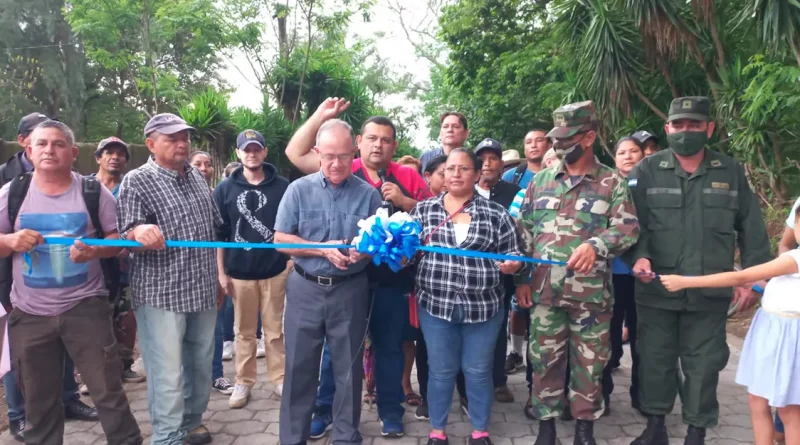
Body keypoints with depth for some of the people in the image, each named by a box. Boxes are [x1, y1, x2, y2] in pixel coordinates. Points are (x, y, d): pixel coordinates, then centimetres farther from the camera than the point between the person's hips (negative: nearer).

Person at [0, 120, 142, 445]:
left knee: (107, 389, 2)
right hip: (29, 313, 2)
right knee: (38, 398, 16)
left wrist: (94, 250, -18)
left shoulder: (94, 192, -2)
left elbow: (118, 238, 1)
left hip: (85, 306, -2)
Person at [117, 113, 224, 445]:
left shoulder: (196, 176, 10)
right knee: (168, 375, -2)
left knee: (201, 365, 17)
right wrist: (139, 232, -38)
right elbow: (126, 238, -14)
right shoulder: (137, 181, -7)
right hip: (161, 295, -6)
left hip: (202, 291, 6)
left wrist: (219, 278, 17)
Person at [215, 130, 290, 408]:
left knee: (275, 331, 9)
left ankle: (279, 378, 22)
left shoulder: (283, 186, -1)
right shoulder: (225, 189, 1)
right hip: (239, 272, 1)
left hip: (275, 270, -1)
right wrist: (221, 272, 0)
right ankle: (243, 382, 23)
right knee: (244, 332, 12)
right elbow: (218, 234, 3)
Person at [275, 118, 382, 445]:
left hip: (351, 290, 0)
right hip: (305, 289, 0)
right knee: (299, 367, 9)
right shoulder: (299, 189, -2)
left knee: (348, 368, 11)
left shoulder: (369, 194, -1)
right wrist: (323, 250, -15)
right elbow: (281, 240, -3)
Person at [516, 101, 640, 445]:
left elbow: (628, 227, -7)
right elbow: (524, 231, 10)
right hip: (544, 291, 2)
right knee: (545, 360, 10)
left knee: (589, 362, 9)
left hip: (590, 293, -2)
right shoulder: (541, 181, 9)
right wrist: (521, 279, 6)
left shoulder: (612, 183, 1)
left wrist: (596, 246, -26)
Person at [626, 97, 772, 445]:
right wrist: (639, 256, -22)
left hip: (710, 291, 1)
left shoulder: (731, 172, 7)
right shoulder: (647, 171, 2)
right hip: (656, 289, 0)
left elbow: (751, 229, 9)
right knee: (655, 359, 11)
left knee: (703, 362, 9)